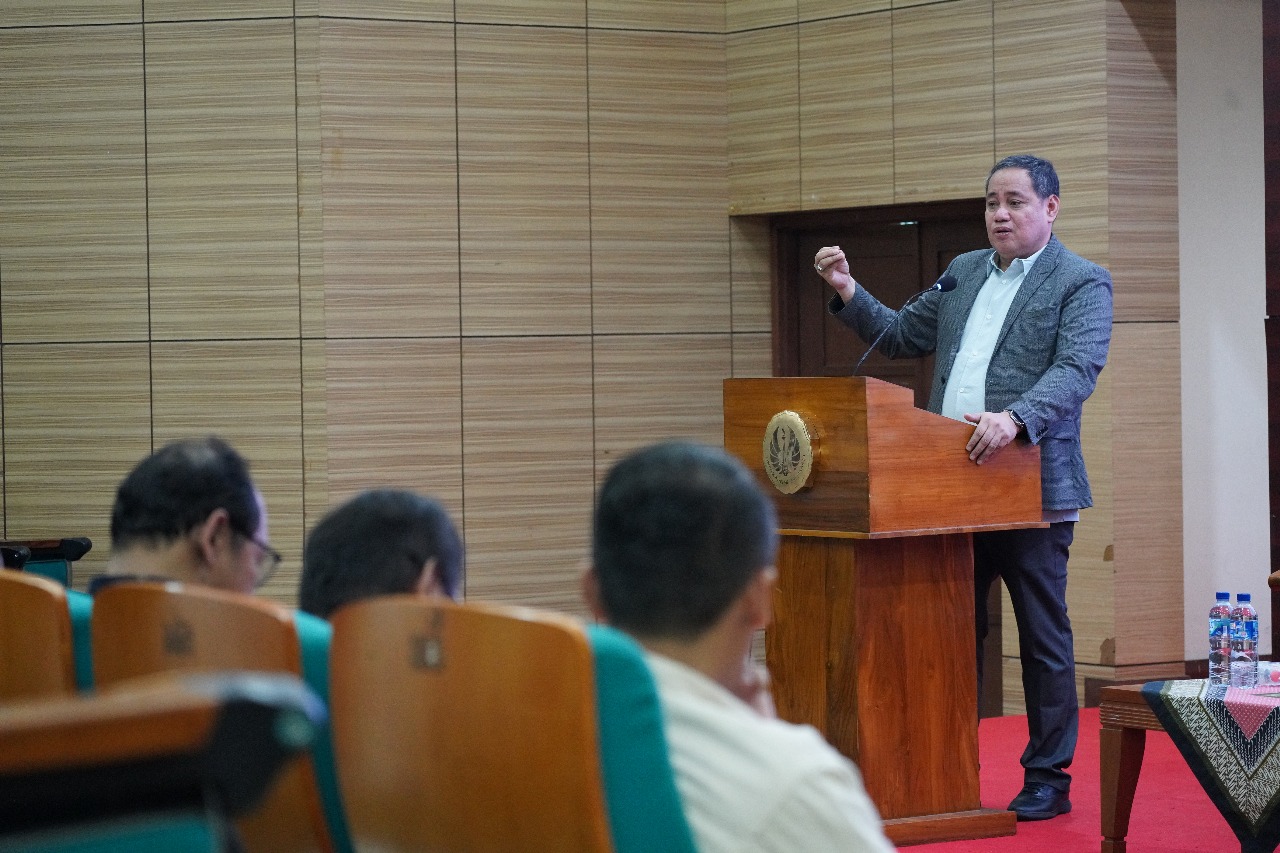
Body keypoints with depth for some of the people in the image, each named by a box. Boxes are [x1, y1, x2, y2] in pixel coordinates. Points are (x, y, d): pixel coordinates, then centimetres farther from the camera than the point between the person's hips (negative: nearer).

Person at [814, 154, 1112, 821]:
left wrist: (1014, 418, -34)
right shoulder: (964, 272, 17)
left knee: (1042, 637, 3)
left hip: (1032, 488, -6)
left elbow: (1077, 369, -18)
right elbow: (900, 337, 22)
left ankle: (1047, 779, 11)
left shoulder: (1081, 283, -4)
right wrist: (847, 293, 6)